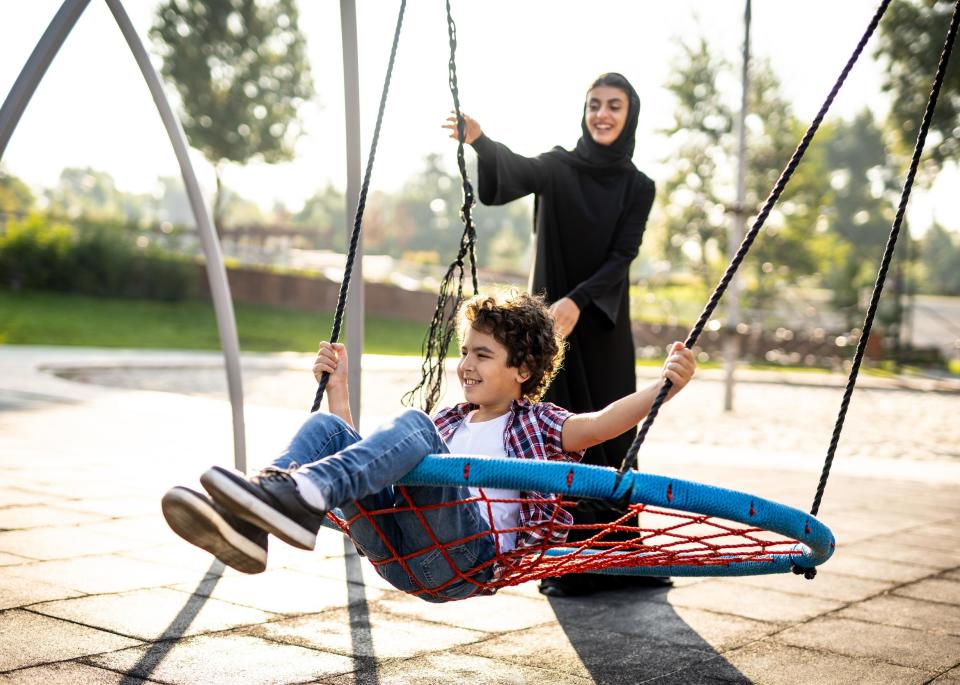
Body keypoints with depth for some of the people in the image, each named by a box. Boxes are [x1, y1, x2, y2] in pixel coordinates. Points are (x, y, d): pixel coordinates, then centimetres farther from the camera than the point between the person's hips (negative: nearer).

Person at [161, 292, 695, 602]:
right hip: (398, 555, 6)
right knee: (326, 427, -7)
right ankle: (251, 528, -34)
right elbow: (369, 460, 38)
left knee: (410, 427, -27)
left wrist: (664, 387, -20)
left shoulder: (536, 425, 17)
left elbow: (601, 425, -4)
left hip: (470, 554, -6)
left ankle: (301, 496, -51)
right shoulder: (448, 424, 35)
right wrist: (338, 385, 37)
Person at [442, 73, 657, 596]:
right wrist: (479, 141, -43)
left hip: (604, 325, 2)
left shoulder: (638, 186, 6)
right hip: (554, 318, -2)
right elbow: (516, 171, -22)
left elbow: (622, 255, -6)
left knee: (612, 437, 5)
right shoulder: (557, 167, 0)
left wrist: (578, 301, -23)